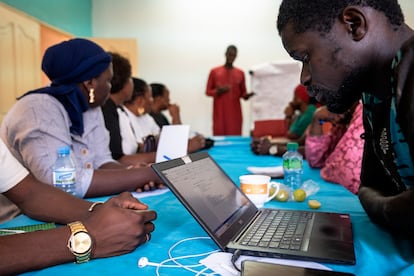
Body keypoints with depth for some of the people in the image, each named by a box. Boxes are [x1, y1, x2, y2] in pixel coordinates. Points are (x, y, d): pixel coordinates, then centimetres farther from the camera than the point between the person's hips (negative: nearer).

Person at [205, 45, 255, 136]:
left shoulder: (240, 73, 9)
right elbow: (208, 91, 6)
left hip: (235, 113, 1)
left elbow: (243, 93, 11)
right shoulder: (214, 71, 4)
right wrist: (218, 91, -14)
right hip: (220, 113, -1)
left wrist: (248, 95, -11)